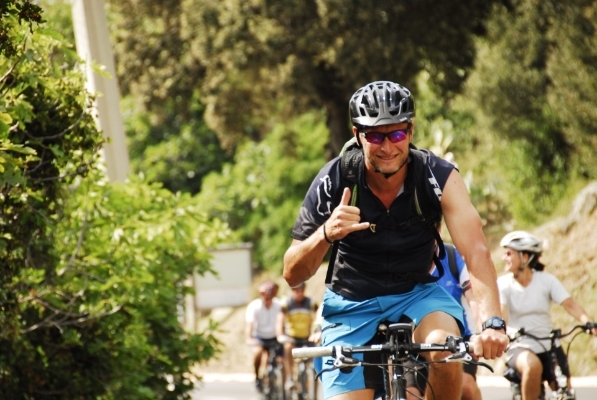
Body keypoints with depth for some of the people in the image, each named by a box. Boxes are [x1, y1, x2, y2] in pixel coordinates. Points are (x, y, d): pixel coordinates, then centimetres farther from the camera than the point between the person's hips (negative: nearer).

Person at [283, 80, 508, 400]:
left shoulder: (439, 177, -19)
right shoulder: (334, 180, -18)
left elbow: (476, 253, -30)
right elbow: (292, 274, -15)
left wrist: (492, 323, -47)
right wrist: (326, 234, -36)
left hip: (417, 293, 0)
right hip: (352, 304, 1)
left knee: (445, 348, -32)